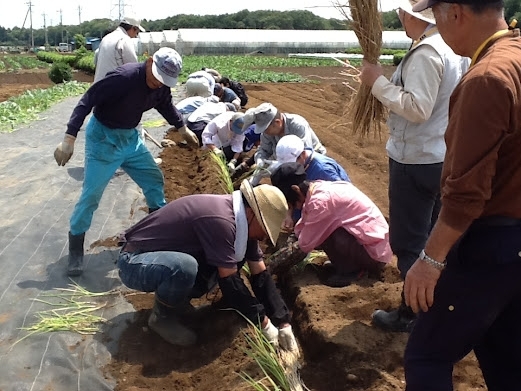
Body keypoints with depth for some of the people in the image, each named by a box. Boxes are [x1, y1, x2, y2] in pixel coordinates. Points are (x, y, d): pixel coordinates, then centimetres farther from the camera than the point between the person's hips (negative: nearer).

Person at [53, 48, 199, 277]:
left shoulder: (161, 87, -6)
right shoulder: (123, 77, -30)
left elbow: (166, 105, 18)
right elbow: (86, 102, -28)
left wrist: (183, 129, 29)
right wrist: (69, 139, -32)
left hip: (130, 137, 7)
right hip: (103, 138, -7)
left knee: (154, 179, 12)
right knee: (91, 194, -6)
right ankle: (75, 249, 6)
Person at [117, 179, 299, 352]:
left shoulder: (242, 220, -3)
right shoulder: (220, 220, -31)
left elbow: (260, 276, 0)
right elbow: (230, 282, -28)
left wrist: (283, 323, -4)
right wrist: (264, 323, -17)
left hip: (170, 256, 8)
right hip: (134, 262, -8)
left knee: (233, 258, -4)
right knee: (184, 267, -38)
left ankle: (176, 299, 9)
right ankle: (162, 317, -7)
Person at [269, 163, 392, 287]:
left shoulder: (320, 200, -24)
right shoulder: (317, 189, 4)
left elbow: (307, 242, -14)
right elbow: (301, 229, 9)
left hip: (373, 251, -9)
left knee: (323, 234, -22)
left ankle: (350, 270, -3)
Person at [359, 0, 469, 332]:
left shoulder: (426, 53, -21)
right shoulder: (454, 47, 8)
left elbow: (417, 108, -27)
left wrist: (378, 82, -20)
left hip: (416, 161, -10)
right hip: (442, 157, 10)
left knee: (409, 242, 3)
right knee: (432, 237, 21)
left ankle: (413, 313, 15)